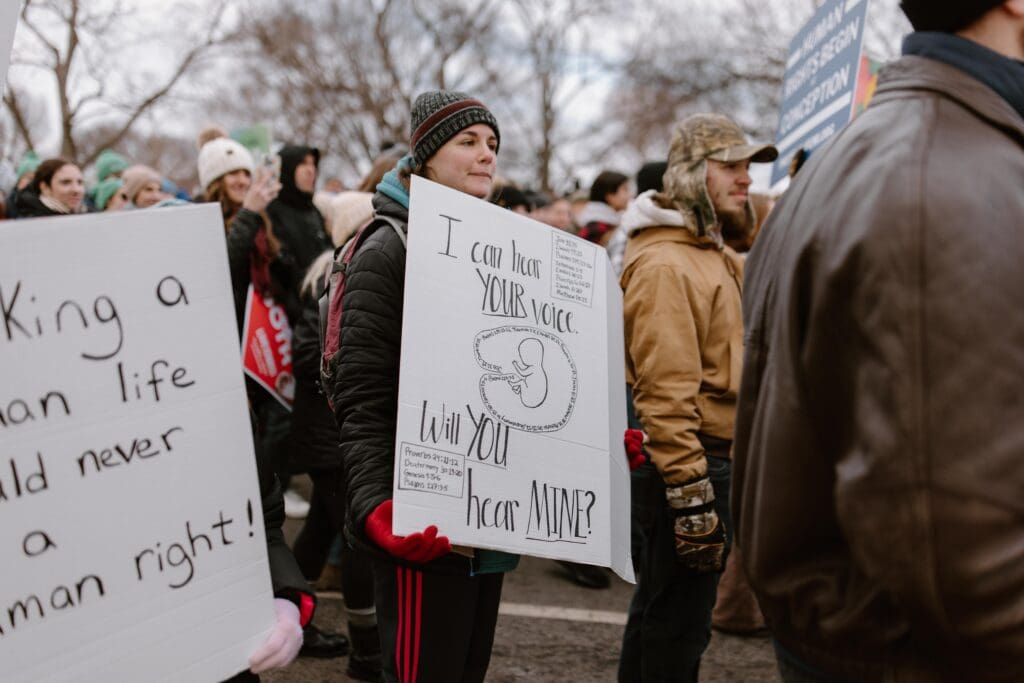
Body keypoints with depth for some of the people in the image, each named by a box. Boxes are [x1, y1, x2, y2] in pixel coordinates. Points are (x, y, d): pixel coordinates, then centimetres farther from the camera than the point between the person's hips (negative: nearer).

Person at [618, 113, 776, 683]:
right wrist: (690, 494, -26)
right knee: (680, 619, -2)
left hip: (716, 457, 10)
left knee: (663, 604, 21)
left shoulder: (717, 257, 16)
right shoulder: (665, 265, -16)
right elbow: (664, 391, -23)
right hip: (691, 461, -10)